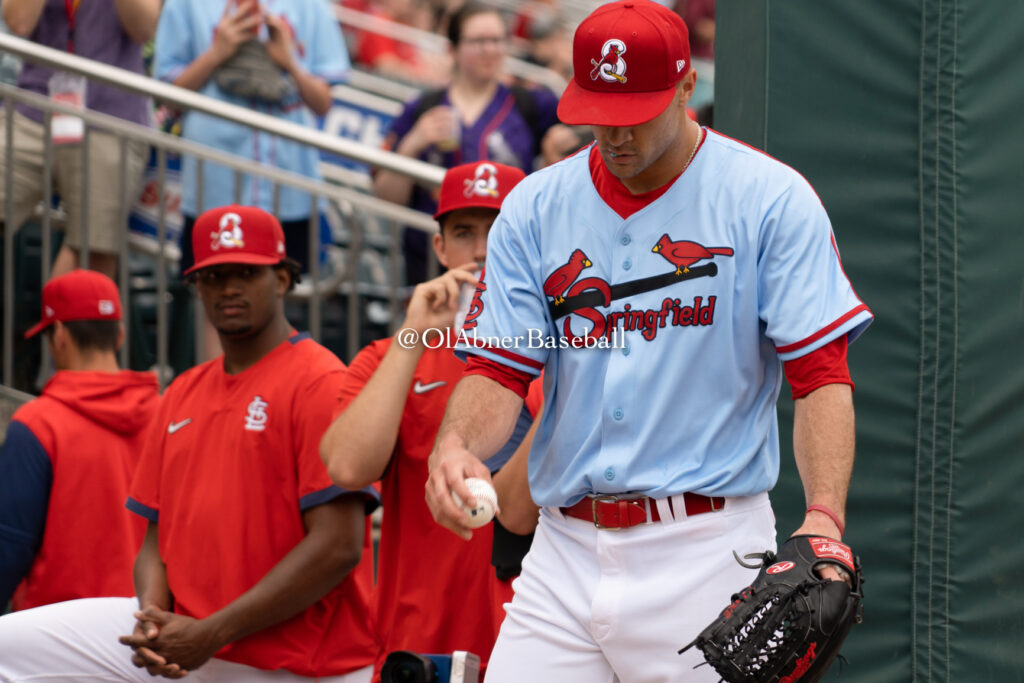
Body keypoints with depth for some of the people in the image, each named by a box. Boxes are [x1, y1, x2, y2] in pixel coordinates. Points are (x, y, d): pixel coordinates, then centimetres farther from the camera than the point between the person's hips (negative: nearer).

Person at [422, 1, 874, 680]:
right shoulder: (533, 209, 10)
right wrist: (456, 445, -17)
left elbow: (822, 375, -6)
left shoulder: (772, 199, -1)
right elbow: (499, 367, 6)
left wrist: (825, 516, -21)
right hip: (564, 548, 3)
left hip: (709, 550, -3)